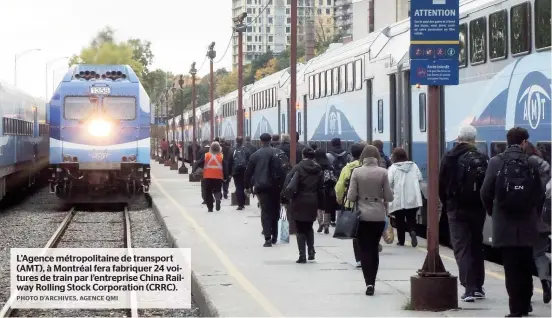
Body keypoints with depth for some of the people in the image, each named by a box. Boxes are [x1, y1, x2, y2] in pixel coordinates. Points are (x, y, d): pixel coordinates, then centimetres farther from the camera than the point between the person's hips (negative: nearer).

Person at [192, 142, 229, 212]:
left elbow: (198, 163, -1)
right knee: (217, 190, 15)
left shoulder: (206, 156, 1)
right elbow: (225, 168, 0)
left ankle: (210, 207, 9)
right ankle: (218, 198, -18)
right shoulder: (221, 157, 1)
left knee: (208, 193, 11)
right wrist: (226, 177, 6)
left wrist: (193, 170, 7)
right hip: (218, 177, 0)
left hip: (207, 178, 0)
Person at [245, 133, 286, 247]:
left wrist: (247, 186, 17)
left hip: (261, 187, 0)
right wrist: (283, 185, -6)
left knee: (265, 212, 0)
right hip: (275, 186, 0)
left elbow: (249, 172, 7)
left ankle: (268, 238, -13)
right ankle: (274, 236, 19)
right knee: (275, 211, 14)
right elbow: (281, 170, -11)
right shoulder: (276, 153, -4)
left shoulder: (255, 155, 3)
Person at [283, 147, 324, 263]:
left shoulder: (298, 168, -8)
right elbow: (321, 188, 6)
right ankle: (311, 251, 13)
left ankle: (302, 255, -1)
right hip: (312, 203, 4)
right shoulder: (318, 170, 5)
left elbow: (288, 184, -13)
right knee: (309, 227, 21)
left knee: (300, 229, 2)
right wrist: (320, 202, 11)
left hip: (299, 202, -4)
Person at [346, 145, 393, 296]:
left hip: (362, 215, -1)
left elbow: (351, 196, -6)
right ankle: (372, 282, 18)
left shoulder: (356, 172, -7)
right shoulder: (383, 172, -5)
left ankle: (369, 283, -11)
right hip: (379, 215, 1)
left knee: (365, 250, 2)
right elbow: (389, 197, -3)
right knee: (374, 249, 15)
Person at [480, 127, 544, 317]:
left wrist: (492, 212, 13)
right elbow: (540, 194, -1)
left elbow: (486, 193, -5)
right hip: (527, 224, 2)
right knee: (525, 267, 14)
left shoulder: (496, 162, -5)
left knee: (511, 268, 0)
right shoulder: (532, 163, -3)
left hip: (504, 224, -1)